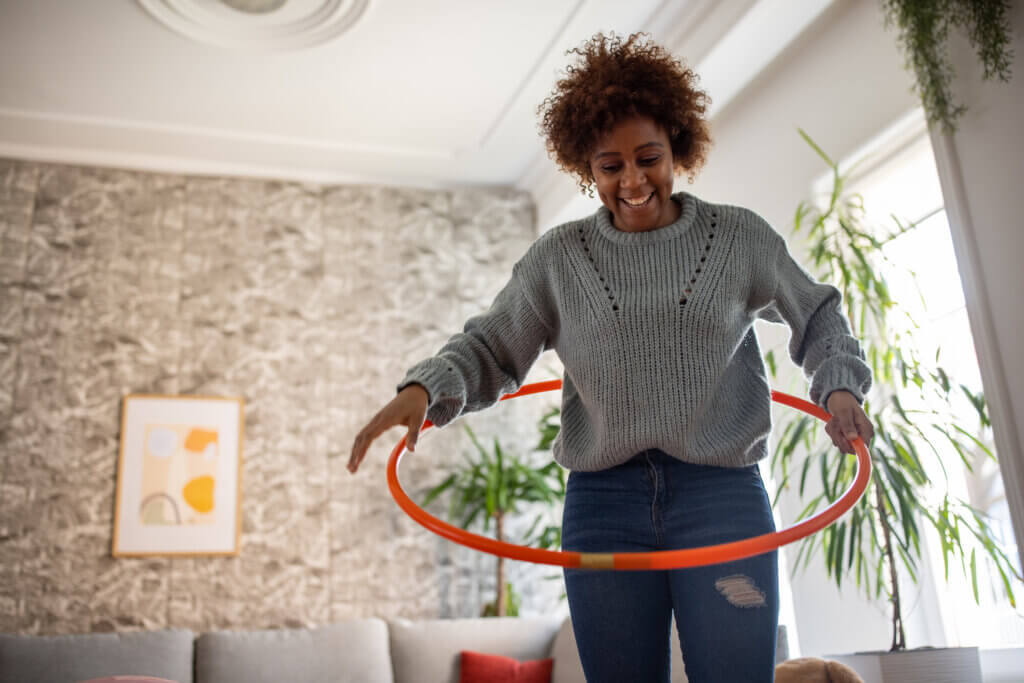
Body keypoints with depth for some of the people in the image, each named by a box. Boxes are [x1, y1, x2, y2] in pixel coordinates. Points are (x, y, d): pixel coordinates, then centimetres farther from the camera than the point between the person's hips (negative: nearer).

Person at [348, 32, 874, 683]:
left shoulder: (740, 237, 9)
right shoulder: (559, 258, 9)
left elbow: (817, 316, 19)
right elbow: (491, 349, 8)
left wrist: (838, 386, 0)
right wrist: (425, 389, -11)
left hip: (723, 494, 0)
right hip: (603, 503, 1)